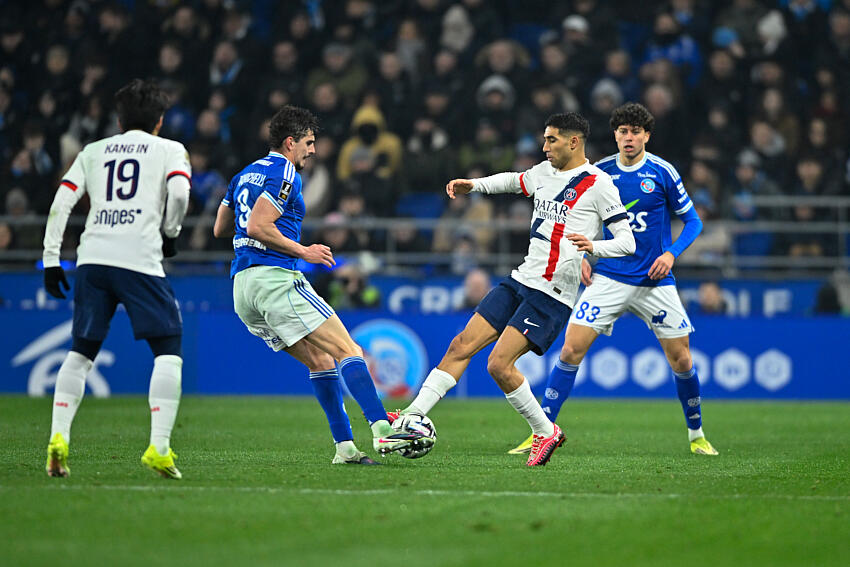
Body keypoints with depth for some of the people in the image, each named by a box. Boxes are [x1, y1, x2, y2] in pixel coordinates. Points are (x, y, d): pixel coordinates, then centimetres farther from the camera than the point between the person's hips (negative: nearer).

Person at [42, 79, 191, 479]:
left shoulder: (93, 152, 21)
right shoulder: (170, 150, 12)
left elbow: (61, 202, 11)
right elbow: (179, 192, -7)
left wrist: (51, 259, 11)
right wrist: (170, 234, 9)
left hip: (92, 258, 4)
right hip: (140, 259, -4)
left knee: (81, 352, 13)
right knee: (168, 351, 3)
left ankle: (58, 437, -1)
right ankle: (159, 447, -10)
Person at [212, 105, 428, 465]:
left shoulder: (244, 175, 22)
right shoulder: (284, 174, -6)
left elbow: (220, 229, 26)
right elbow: (258, 226, -17)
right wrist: (302, 251, -8)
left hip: (242, 287, 9)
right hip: (275, 278, -9)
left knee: (321, 361, 11)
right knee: (348, 352, -12)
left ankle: (345, 446, 2)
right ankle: (383, 431, -26)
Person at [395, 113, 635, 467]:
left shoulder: (597, 183, -9)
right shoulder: (544, 172, 12)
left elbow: (627, 242, -12)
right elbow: (514, 181, 36)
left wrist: (593, 247, -31)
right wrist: (474, 185, 21)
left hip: (553, 295, -7)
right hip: (521, 279, 7)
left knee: (499, 365, -15)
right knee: (462, 345, 0)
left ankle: (545, 432, 3)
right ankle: (412, 417, 2)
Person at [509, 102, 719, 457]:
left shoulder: (662, 172, -4)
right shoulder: (600, 172, 1)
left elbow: (692, 221, 3)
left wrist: (671, 253, -12)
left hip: (655, 281, -1)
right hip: (608, 278, 1)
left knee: (681, 360, 0)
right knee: (571, 349, -12)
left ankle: (696, 435, 22)